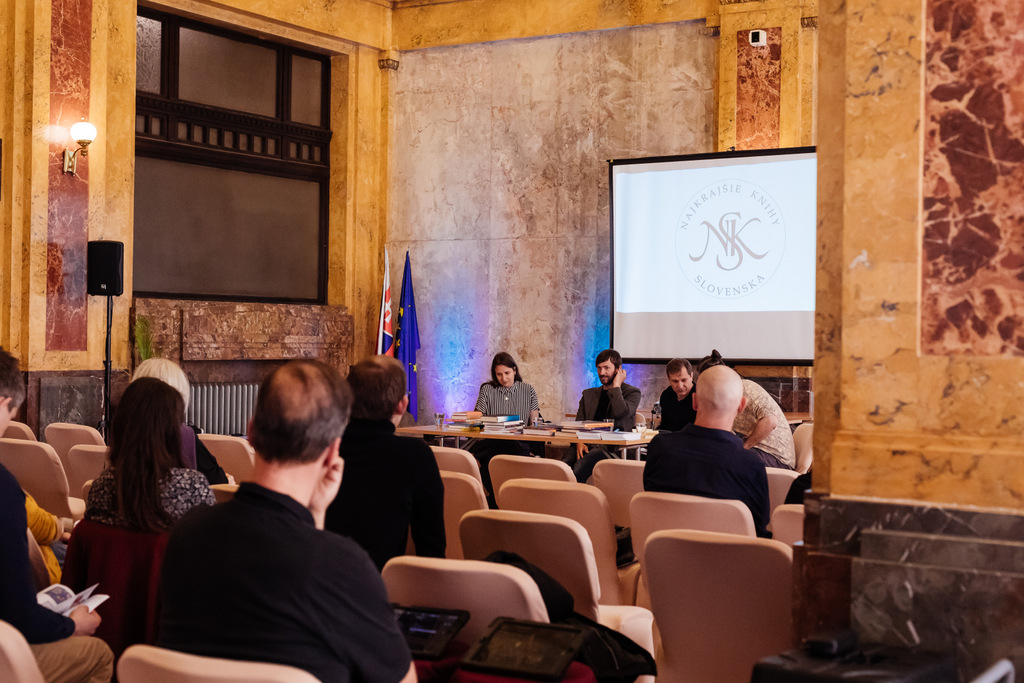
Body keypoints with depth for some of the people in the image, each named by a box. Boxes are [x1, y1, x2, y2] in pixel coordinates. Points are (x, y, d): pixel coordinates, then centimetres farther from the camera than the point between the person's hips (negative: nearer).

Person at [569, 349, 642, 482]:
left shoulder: (632, 392, 10)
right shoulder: (588, 394, 26)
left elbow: (621, 413, -11)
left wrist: (616, 386, 1)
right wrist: (579, 442, -4)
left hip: (612, 447, -5)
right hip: (587, 445, 5)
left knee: (578, 470, -33)